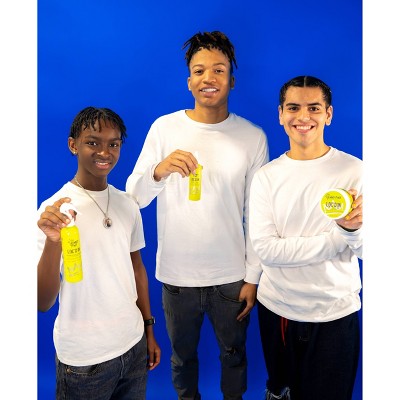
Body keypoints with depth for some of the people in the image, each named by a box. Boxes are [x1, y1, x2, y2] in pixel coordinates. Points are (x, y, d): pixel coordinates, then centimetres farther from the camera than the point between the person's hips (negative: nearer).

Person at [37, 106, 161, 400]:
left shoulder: (128, 205, 0)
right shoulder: (55, 210, -15)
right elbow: (43, 303, -17)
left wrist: (149, 329, 12)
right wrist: (53, 241, -32)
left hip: (134, 345, 5)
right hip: (83, 359, -4)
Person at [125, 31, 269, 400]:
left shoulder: (253, 136, -5)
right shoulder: (164, 128, -6)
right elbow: (134, 197, -6)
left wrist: (253, 276, -1)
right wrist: (158, 170, -27)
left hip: (231, 275, 0)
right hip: (177, 273, 0)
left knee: (234, 355, 21)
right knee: (182, 355, 22)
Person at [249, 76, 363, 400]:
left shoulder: (355, 171, -9)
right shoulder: (267, 176, -6)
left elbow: (366, 251, -8)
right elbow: (265, 249, -14)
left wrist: (355, 228, -31)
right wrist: (339, 235, -19)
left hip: (335, 313, -1)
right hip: (276, 307, 2)